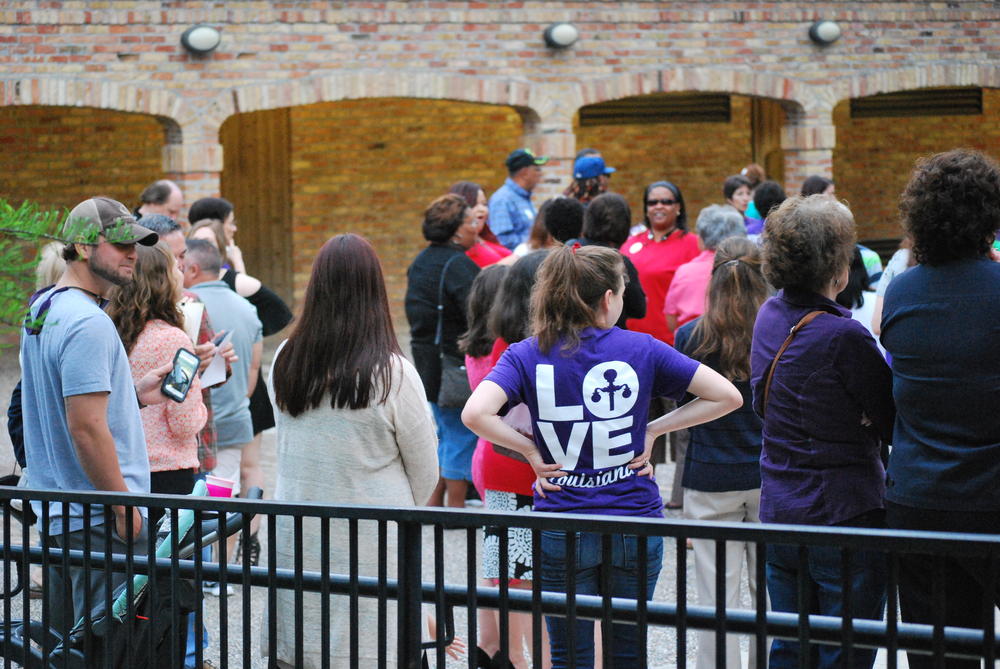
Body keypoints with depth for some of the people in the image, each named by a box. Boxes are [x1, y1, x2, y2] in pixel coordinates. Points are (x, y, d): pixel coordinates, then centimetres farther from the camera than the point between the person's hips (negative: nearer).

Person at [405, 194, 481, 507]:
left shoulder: (421, 261, 12)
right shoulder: (458, 265, -18)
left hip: (427, 361, 9)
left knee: (447, 434, 20)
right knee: (462, 435, 0)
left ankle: (432, 502, 24)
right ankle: (456, 508, 5)